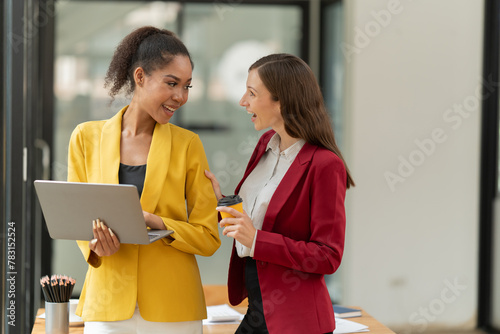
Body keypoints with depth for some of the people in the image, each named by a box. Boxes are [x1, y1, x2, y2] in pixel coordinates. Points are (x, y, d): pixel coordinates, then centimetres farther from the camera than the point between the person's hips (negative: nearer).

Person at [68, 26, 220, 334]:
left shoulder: (188, 144, 1)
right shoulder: (87, 137, 3)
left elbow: (208, 238, -1)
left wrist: (154, 222, -18)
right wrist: (96, 246, -12)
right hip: (108, 305, 1)